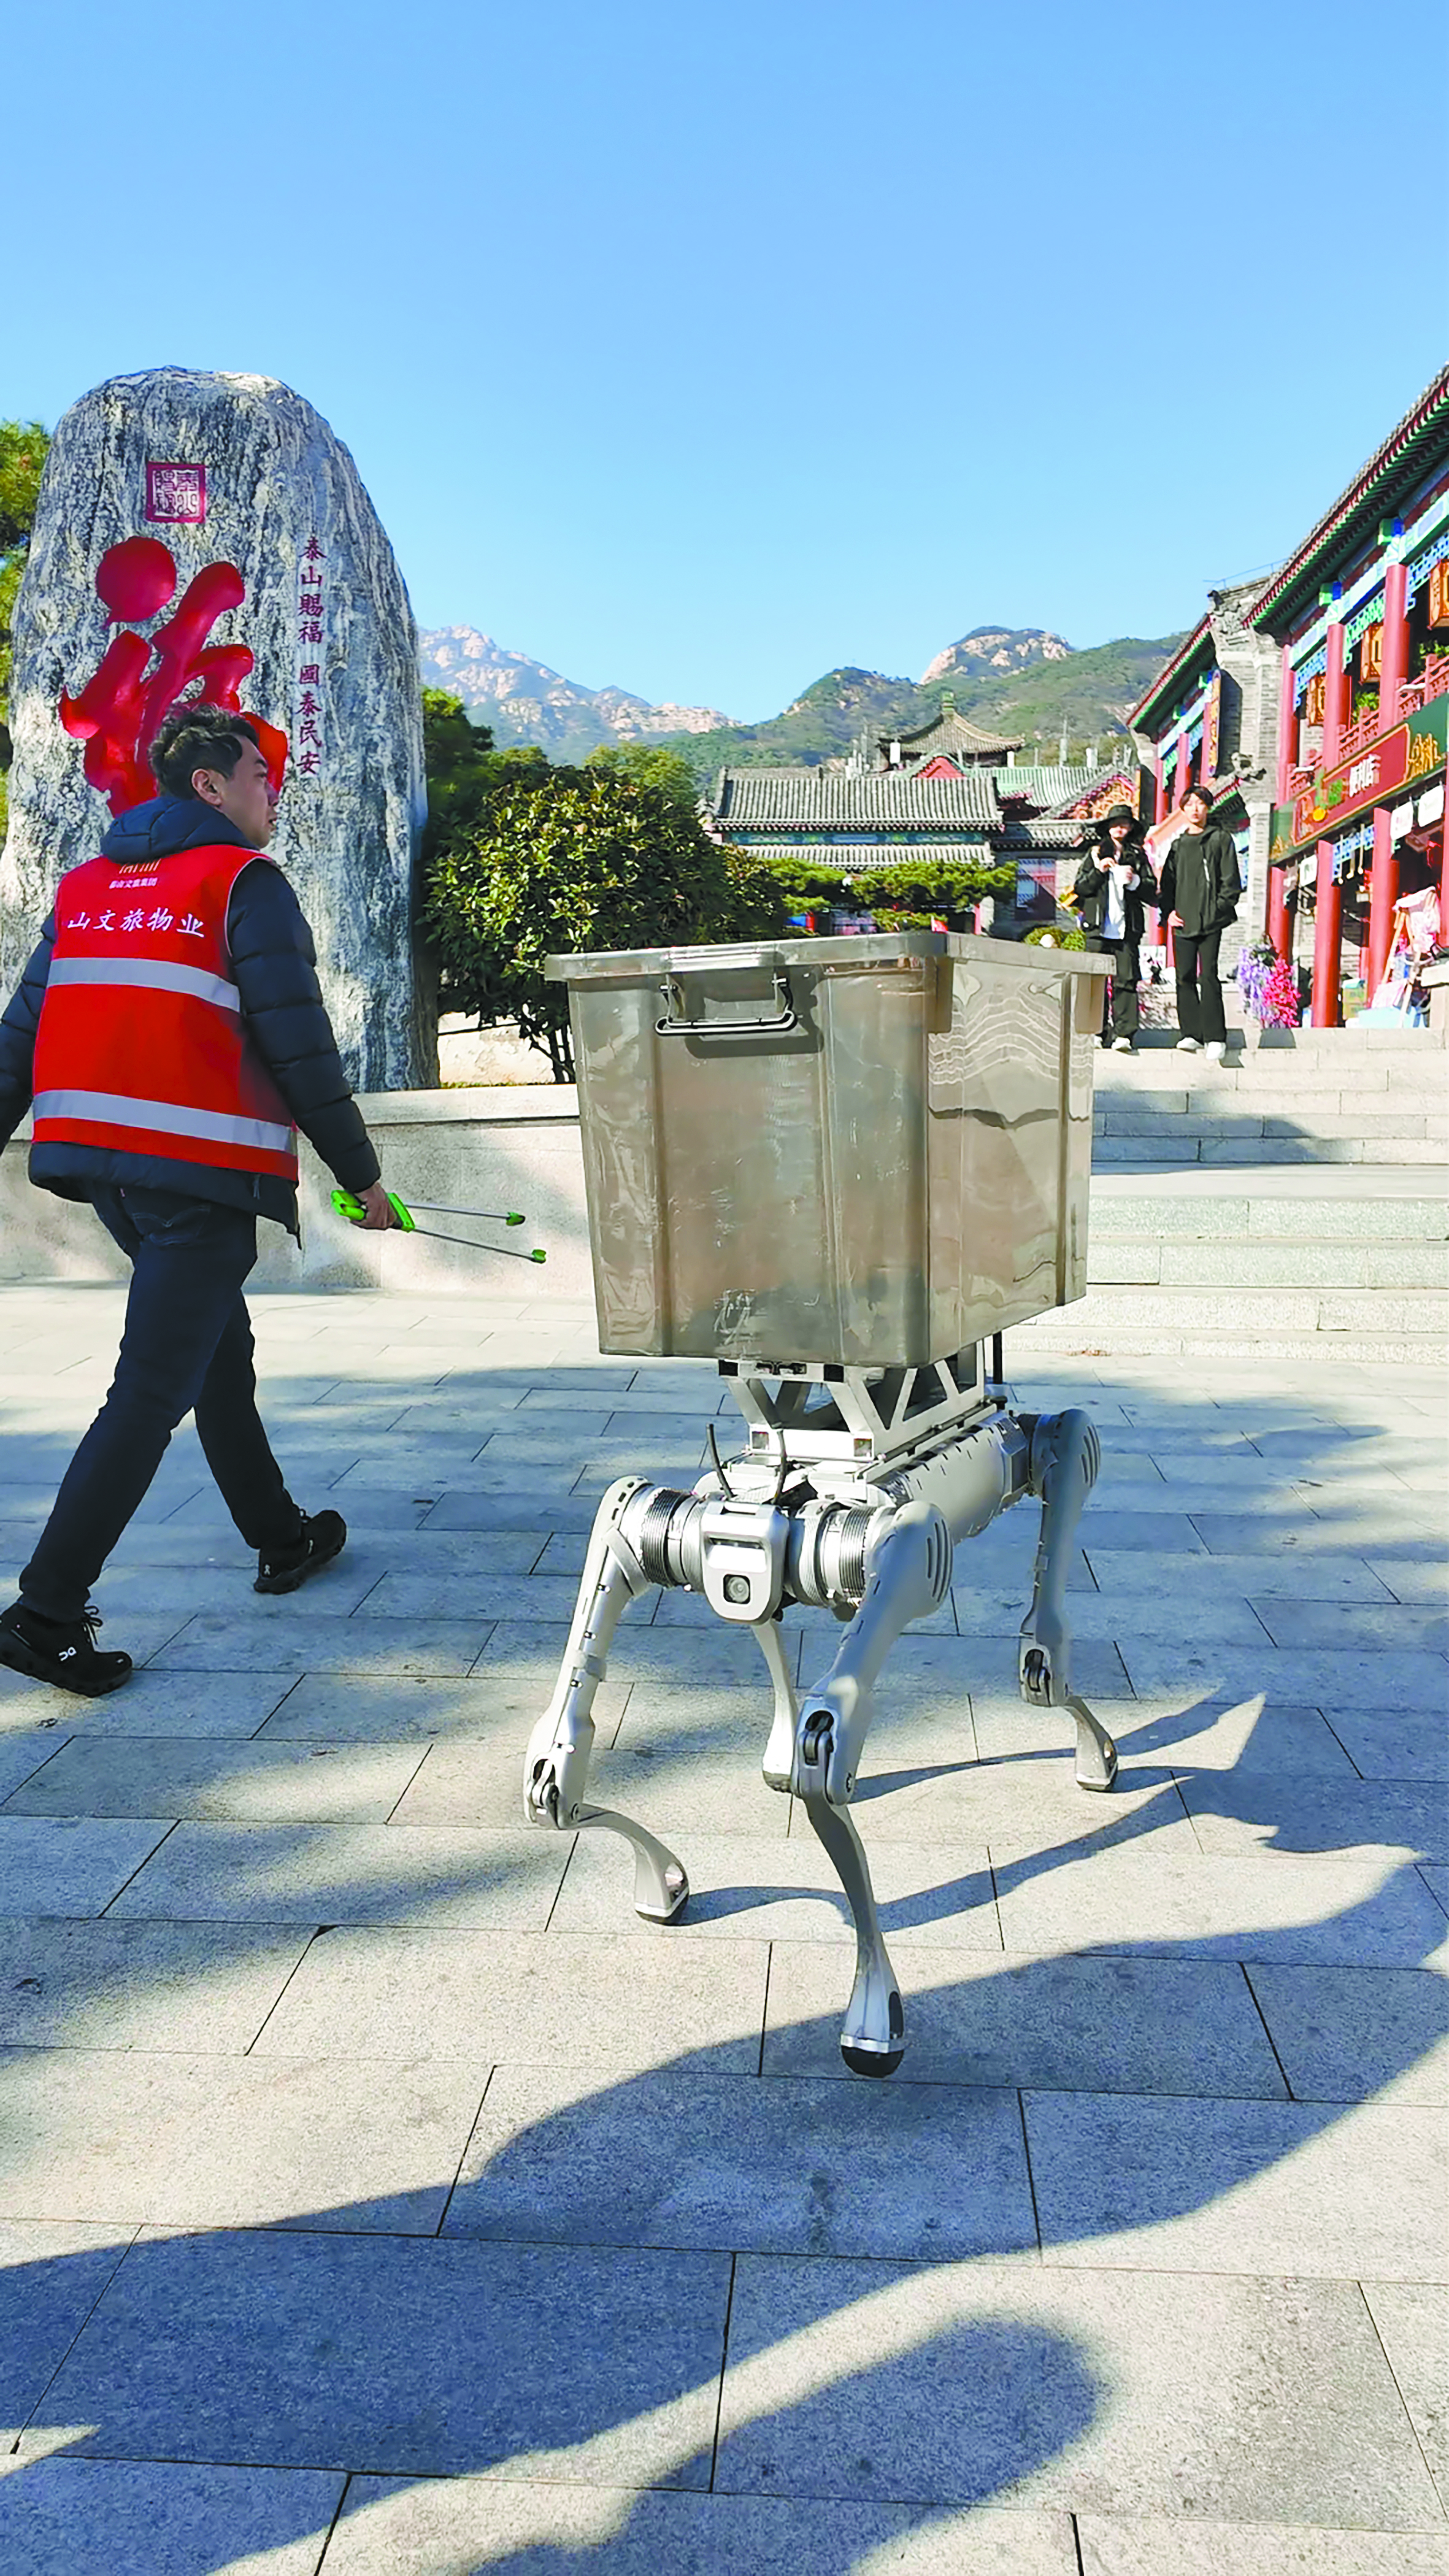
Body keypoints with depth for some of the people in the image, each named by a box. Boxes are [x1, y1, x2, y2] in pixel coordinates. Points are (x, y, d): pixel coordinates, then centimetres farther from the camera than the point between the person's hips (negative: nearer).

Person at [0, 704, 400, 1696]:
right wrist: (363, 1174, -2)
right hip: (200, 1173, -8)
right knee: (152, 1393, -4)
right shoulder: (245, 883, -5)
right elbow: (299, 1048, -10)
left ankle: (281, 1537, 35)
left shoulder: (87, 886, 15)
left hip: (100, 1163, 8)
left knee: (218, 1345, 22)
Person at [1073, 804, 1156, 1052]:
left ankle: (1124, 1034, -13)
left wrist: (1135, 881, -7)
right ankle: (1100, 1032, 3)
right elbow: (1080, 888, 8)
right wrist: (1098, 871, -6)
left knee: (1126, 981, -9)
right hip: (1099, 928, 0)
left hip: (1127, 929, 0)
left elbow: (1151, 892, 10)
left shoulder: (1138, 856, 14)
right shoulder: (1096, 853, 14)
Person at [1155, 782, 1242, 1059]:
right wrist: (1169, 910, 2)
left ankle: (1215, 1037, -10)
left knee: (1208, 976, -11)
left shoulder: (1221, 839, 8)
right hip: (1182, 922, 4)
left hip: (1211, 922, -4)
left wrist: (1219, 909, -8)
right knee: (1185, 978, 0)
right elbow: (1166, 882, 18)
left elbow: (1231, 881, 3)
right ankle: (1191, 1034, 6)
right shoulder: (1177, 845, 18)